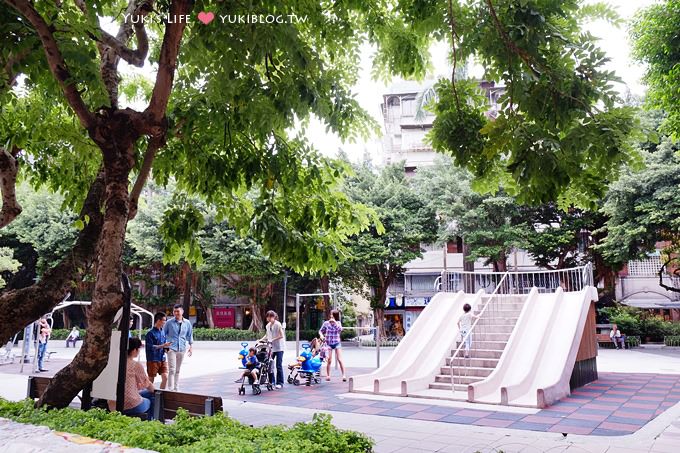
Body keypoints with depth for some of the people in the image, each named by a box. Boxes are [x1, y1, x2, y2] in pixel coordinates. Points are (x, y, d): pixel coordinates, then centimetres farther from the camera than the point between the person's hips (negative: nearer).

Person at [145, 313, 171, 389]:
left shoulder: (163, 332, 10)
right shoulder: (150, 333, -11)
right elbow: (150, 347, -17)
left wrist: (166, 348, -4)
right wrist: (163, 345, -20)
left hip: (162, 359, 6)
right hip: (153, 360, -6)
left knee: (165, 377, 1)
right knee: (151, 379, 5)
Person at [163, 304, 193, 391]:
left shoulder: (187, 323, 5)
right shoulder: (169, 323, -3)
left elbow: (190, 335, 15)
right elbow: (163, 334, 5)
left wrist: (190, 346, 14)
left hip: (182, 349, 3)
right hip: (171, 348, -3)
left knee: (177, 370, 13)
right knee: (172, 370, -10)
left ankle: (176, 389, 21)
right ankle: (170, 389, -9)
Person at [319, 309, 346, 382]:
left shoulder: (338, 323, 1)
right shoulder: (326, 323, -1)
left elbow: (340, 329, -18)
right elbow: (320, 331, 8)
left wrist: (335, 322, -22)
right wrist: (321, 335, -12)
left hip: (337, 343, 0)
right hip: (328, 343, 0)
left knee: (340, 360, -7)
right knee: (329, 360, -3)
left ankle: (344, 375, -5)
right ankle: (328, 375, 10)